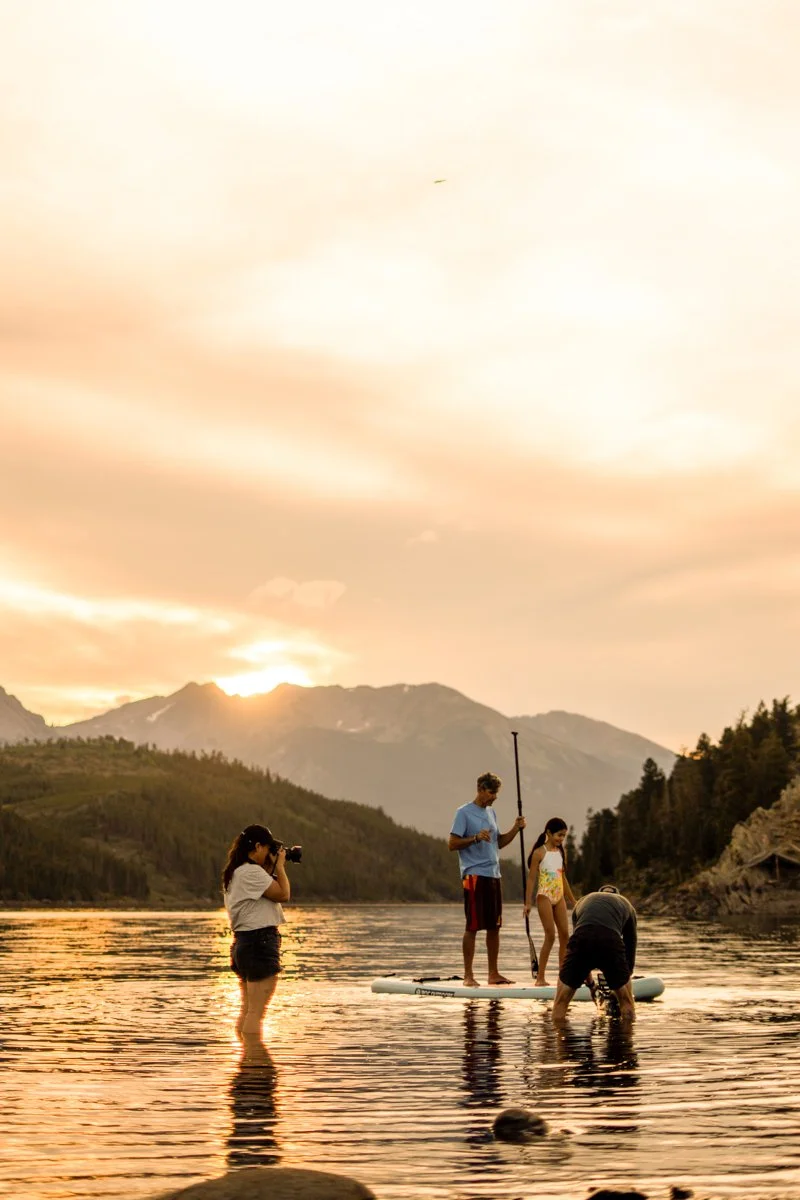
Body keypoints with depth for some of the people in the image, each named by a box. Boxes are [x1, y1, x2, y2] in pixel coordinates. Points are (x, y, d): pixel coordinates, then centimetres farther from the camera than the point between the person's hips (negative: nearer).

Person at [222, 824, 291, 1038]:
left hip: (243, 942, 10)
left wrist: (271, 869, 12)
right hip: (261, 941, -10)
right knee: (256, 1012, -9)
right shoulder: (252, 871, -15)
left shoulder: (234, 873, 15)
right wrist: (279, 866, -2)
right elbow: (283, 894, -13)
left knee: (246, 1011, 13)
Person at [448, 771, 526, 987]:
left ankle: (493, 973, 15)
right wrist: (475, 838, -22)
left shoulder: (491, 812, 18)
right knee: (473, 926, -6)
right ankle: (468, 975, -2)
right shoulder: (464, 812, -5)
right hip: (474, 874, -8)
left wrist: (515, 829, 7)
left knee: (494, 926, 9)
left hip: (494, 874, 8)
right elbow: (452, 844, -9)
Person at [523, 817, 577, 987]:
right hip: (545, 896, -6)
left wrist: (573, 901, 22)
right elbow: (531, 878, -8)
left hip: (559, 897, 6)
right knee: (550, 936, -9)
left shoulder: (561, 852, 12)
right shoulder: (539, 853, -7)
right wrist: (528, 903, -13)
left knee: (565, 935, 2)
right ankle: (540, 977, -3)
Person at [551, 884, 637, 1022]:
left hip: (580, 942, 1)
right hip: (611, 942, -1)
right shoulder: (625, 904, 36)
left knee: (560, 1005, 17)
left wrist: (590, 983, 47)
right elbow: (630, 945, 34)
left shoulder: (582, 901, 39)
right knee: (627, 1005, 23)